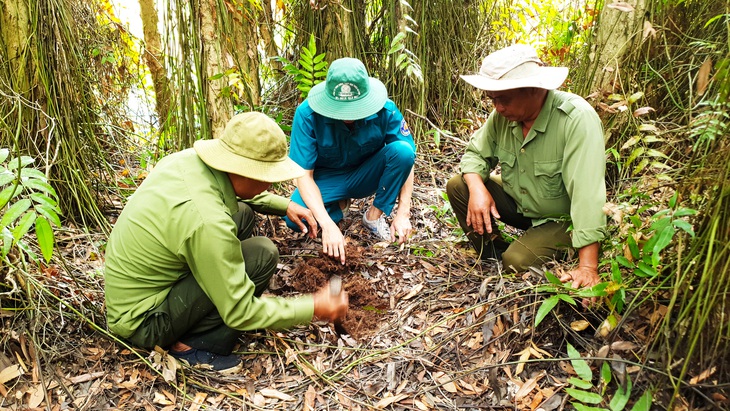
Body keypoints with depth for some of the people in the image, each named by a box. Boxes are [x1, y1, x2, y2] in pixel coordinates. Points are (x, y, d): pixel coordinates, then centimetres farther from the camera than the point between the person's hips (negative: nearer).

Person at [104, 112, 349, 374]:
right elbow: (240, 314, -24)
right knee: (263, 255, -20)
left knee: (243, 213, 5)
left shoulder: (189, 158, -10)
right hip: (141, 323, -8)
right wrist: (314, 308, -15)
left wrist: (285, 206, 8)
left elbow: (237, 190, 16)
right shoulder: (206, 221, -34)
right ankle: (196, 346, -6)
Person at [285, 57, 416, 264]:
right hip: (328, 178, -1)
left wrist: (403, 213, -25)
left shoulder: (385, 110, -23)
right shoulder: (307, 113, -27)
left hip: (366, 176, 1)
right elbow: (303, 173, -26)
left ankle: (375, 215, -8)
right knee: (296, 217, -31)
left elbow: (408, 158, -15)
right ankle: (340, 205, 3)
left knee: (402, 150, -29)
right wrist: (328, 224, -38)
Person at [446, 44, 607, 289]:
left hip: (562, 219, -6)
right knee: (457, 187, -9)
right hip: (518, 204, 6)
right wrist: (477, 188, -23)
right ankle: (493, 257, 3)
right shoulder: (503, 115, -12)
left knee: (518, 262, -27)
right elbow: (476, 153, 1)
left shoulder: (578, 119, -31)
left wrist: (588, 268, -41)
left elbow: (587, 193, -37)